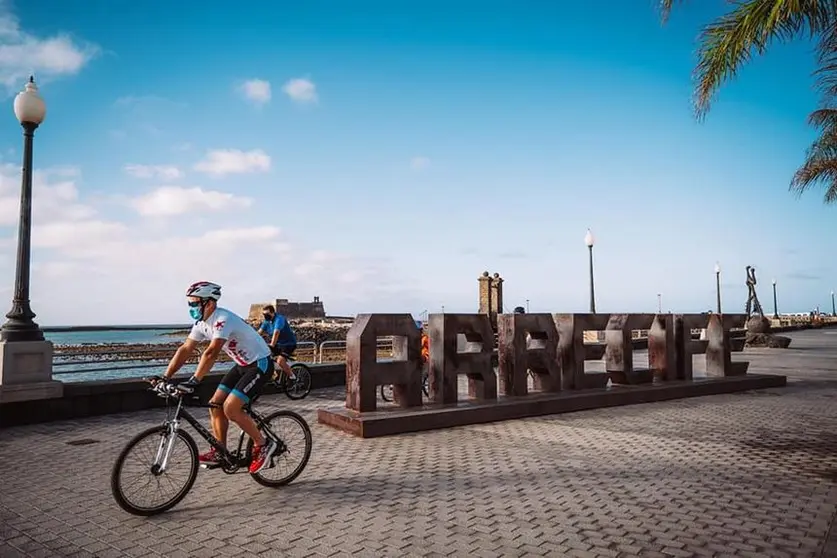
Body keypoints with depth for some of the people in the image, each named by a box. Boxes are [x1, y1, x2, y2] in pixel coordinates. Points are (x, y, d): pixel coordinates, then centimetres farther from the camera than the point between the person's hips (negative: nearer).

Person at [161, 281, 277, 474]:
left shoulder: (223, 319, -27)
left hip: (260, 364, -9)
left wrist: (193, 381, -41)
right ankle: (219, 452, 15)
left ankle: (263, 445, -1)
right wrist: (165, 377, -4)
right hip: (242, 365, 9)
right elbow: (185, 350, 2)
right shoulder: (202, 323, 1)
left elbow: (211, 353, -38)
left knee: (230, 408, -16)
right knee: (216, 404, 3)